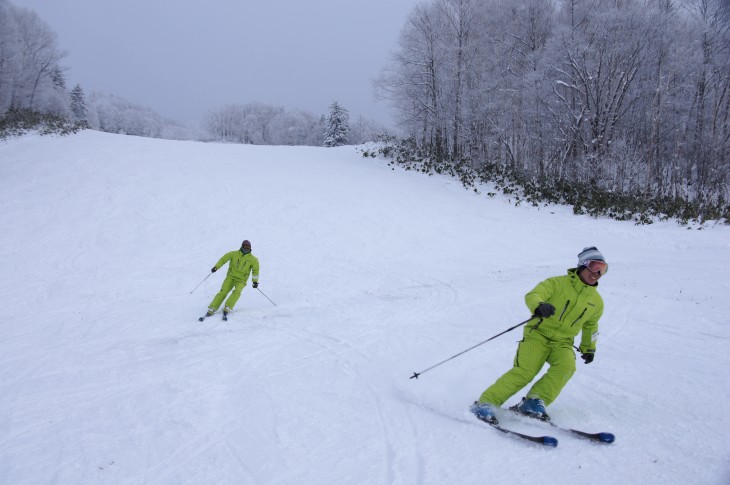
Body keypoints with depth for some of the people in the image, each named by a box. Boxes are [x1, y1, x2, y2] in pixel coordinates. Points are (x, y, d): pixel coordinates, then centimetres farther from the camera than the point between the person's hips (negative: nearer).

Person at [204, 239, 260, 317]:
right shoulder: (234, 254, 1)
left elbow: (255, 270, 9)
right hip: (231, 276, 0)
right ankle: (211, 310, -13)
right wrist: (216, 267, -7)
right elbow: (223, 259, 4)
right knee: (223, 292, -15)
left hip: (241, 280, 0)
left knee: (237, 291, -29)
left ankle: (227, 309, -27)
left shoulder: (252, 259, 2)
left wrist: (255, 281, 2)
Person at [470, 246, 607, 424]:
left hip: (563, 342, 5)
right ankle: (486, 403, -20)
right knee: (525, 371, -23)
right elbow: (532, 296, -20)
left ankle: (535, 402, -25)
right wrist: (540, 306, -41)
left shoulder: (596, 301, 11)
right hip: (538, 334, -4)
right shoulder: (558, 283, -6)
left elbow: (590, 326, 29)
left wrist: (589, 348, 31)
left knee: (566, 366, -29)